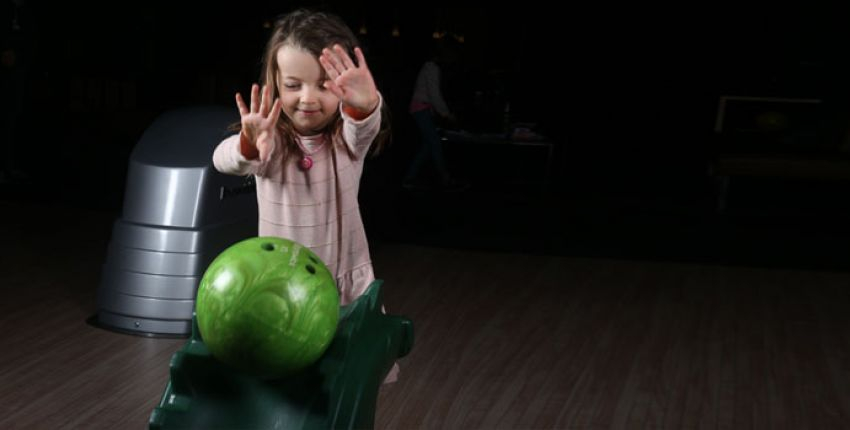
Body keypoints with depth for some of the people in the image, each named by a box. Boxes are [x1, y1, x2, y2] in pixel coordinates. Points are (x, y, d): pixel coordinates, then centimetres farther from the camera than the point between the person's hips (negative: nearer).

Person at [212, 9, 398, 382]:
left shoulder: (349, 139, -8)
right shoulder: (271, 141, -9)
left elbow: (364, 127, -32)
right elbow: (223, 160, -30)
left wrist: (365, 104, -57)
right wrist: (249, 146, -54)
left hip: (346, 283, 0)